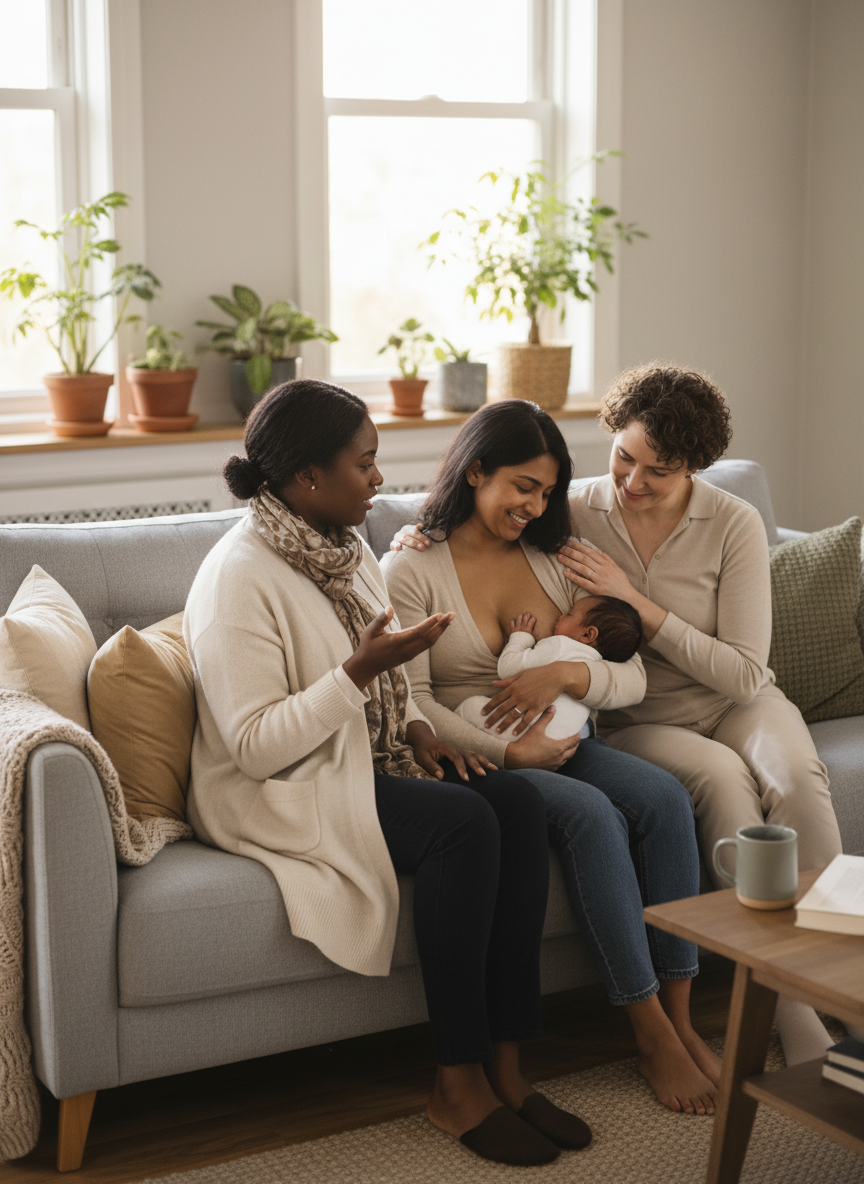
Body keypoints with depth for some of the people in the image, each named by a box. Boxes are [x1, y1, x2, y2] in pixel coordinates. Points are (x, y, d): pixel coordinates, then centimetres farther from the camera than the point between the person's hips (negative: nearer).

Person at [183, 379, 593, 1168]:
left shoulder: (346, 549, 10)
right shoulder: (239, 578, -18)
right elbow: (254, 747, -22)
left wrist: (418, 728, -1)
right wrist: (358, 672, -27)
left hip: (364, 761, 8)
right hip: (277, 794, -8)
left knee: (517, 801, -17)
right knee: (463, 824, -29)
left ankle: (505, 1065, -15)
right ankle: (458, 1087, -18)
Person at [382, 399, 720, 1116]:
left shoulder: (553, 560, 11)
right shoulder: (411, 569, -4)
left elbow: (633, 680, 5)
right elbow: (410, 703, -12)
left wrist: (564, 673, -16)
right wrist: (505, 753, -22)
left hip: (554, 744, 5)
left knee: (663, 797, -24)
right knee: (591, 814, -31)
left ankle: (680, 1020, -19)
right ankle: (652, 1039, -24)